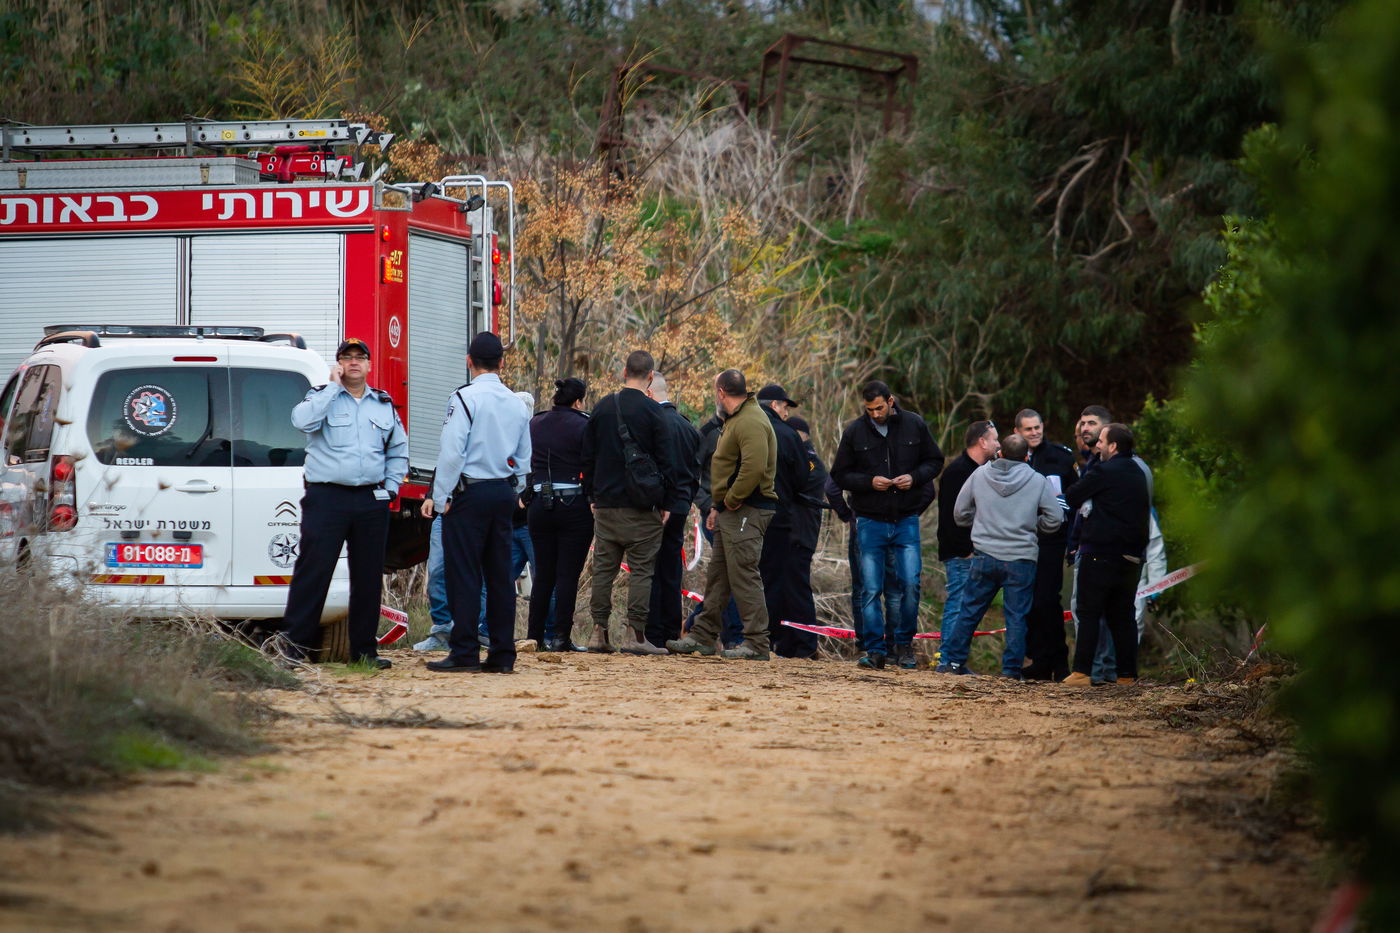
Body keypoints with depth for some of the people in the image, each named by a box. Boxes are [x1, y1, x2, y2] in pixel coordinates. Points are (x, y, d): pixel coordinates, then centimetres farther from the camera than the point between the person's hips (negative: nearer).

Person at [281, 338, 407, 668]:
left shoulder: (384, 404, 16)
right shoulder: (322, 397, 4)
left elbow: (399, 451, 25)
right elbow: (303, 421, -19)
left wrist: (390, 488, 12)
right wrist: (333, 387, -12)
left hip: (371, 502, 4)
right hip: (327, 499, -4)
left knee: (369, 577, 7)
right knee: (312, 572, -8)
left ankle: (364, 649, 15)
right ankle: (293, 648, -7)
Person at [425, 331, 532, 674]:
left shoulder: (465, 398, -11)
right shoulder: (516, 404, 11)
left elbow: (452, 452, -14)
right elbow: (523, 458, 17)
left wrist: (441, 497, -9)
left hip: (469, 492, -6)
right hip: (504, 492, 6)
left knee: (464, 574, -4)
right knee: (500, 575, 8)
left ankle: (464, 652, -5)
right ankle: (502, 653, 8)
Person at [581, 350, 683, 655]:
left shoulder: (602, 408, 7)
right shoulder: (651, 411, -8)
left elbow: (588, 456, 12)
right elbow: (665, 461, -7)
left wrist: (593, 496, 18)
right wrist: (668, 502, 0)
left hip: (605, 504, 5)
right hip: (640, 507, -4)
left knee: (604, 567, 9)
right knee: (641, 569, -1)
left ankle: (599, 631, 6)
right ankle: (634, 634, -6)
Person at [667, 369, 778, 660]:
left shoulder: (750, 422, -16)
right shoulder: (736, 419, 20)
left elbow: (754, 467, -28)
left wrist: (731, 500, -19)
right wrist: (719, 506, 21)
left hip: (746, 512, -11)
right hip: (733, 512, 11)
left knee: (743, 575, -10)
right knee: (717, 574, 14)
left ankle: (757, 644, -9)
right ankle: (702, 636, 20)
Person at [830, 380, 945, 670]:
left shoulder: (915, 426, 1)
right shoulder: (854, 432, 0)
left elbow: (935, 461, 11)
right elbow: (840, 475, 4)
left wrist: (915, 477, -9)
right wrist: (869, 482, -14)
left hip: (907, 520, 0)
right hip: (870, 521, 0)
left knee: (910, 584, -6)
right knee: (870, 590, -1)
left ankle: (904, 643, 12)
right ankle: (875, 651, 4)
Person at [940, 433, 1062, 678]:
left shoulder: (980, 474, 2)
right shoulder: (1037, 481, -4)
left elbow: (960, 513, 9)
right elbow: (1055, 519, -2)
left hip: (984, 556, 2)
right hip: (1021, 559, -2)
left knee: (970, 610, 12)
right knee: (1016, 616, 5)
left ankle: (952, 661, 14)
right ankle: (1011, 669, 4)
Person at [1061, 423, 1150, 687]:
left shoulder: (1103, 472, -10)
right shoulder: (1138, 474, 14)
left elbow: (1071, 498, -6)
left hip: (1101, 554, -7)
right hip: (1131, 555, 7)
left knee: (1089, 614, -4)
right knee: (1122, 615, 11)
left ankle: (1082, 672, -7)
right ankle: (1127, 673, 9)